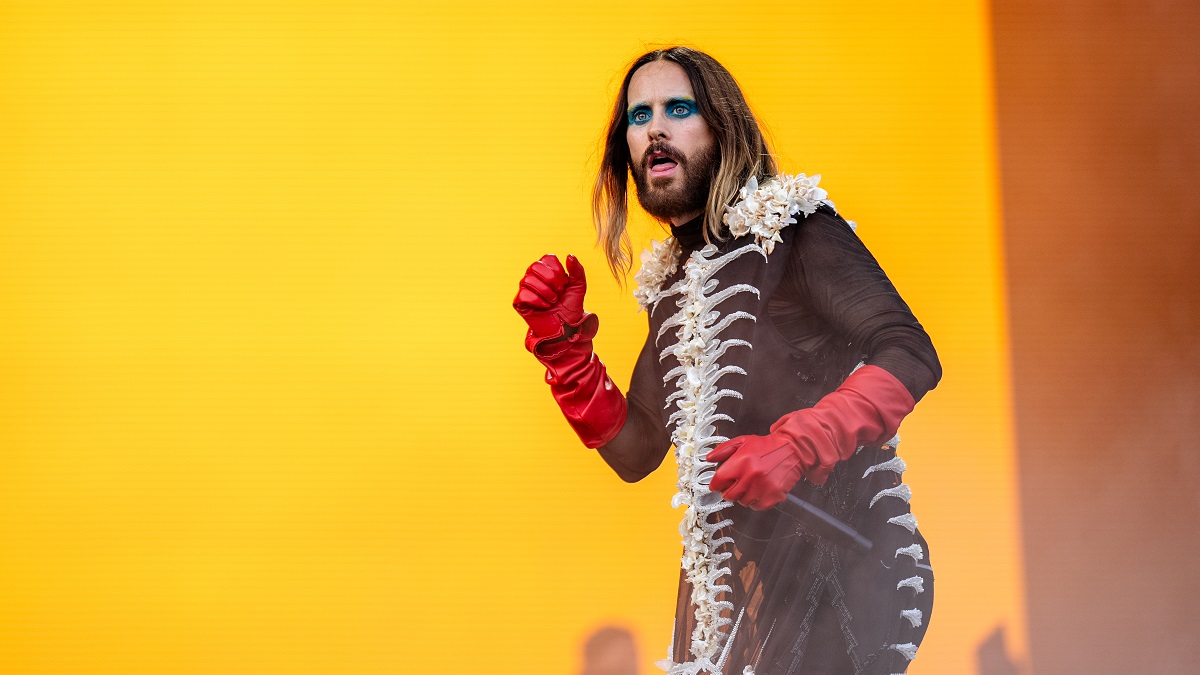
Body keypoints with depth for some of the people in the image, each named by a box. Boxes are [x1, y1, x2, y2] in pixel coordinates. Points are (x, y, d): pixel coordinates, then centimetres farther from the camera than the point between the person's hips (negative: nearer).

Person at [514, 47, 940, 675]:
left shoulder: (788, 226, -5)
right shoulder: (671, 282, 16)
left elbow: (911, 355, -15)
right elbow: (636, 451, 16)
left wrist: (794, 446, -27)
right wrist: (563, 346, 4)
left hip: (837, 563, -6)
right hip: (733, 582, 6)